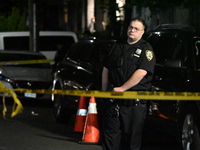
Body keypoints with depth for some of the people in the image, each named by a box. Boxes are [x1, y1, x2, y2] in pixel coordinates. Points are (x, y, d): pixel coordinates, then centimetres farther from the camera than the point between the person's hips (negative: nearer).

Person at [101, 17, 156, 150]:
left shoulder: (146, 49, -2)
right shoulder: (118, 47, 15)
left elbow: (141, 73, -14)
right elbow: (106, 69, 20)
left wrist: (122, 88, -16)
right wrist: (104, 90, 12)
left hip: (135, 102, -4)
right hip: (113, 99, 4)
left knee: (132, 135, 1)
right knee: (110, 132, 4)